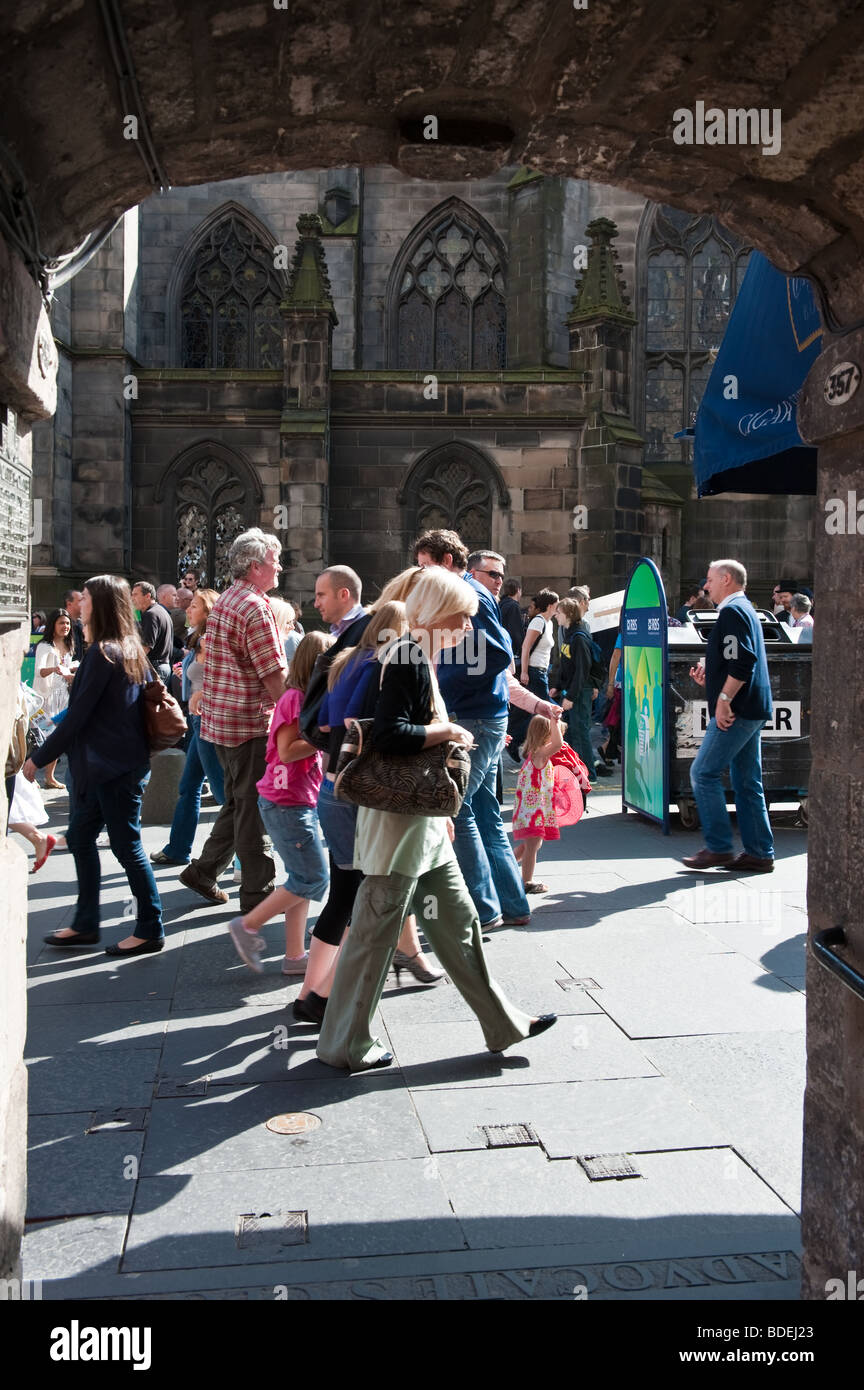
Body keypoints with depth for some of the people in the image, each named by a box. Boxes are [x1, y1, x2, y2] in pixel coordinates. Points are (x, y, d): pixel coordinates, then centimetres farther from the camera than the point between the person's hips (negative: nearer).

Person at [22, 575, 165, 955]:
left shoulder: (102, 653, -17)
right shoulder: (132, 650, 9)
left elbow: (77, 716, -18)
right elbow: (148, 701, 15)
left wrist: (40, 757, -9)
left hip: (114, 767, -9)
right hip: (103, 766, 9)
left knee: (127, 845, 0)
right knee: (80, 837, 17)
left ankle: (150, 930, 10)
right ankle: (85, 924, 26)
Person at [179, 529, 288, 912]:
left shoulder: (224, 601, 14)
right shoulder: (255, 608, -17)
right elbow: (275, 676, -19)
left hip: (222, 719, 9)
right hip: (250, 722, -9)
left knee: (238, 802, 20)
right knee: (254, 808, -1)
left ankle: (204, 871, 27)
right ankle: (259, 892, 6)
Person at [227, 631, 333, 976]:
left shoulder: (307, 697, 15)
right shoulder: (295, 698, -15)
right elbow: (287, 751, -21)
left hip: (299, 801, 10)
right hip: (287, 802, -10)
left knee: (304, 879, 11)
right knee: (312, 879, -6)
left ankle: (295, 956, 15)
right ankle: (247, 926, 3)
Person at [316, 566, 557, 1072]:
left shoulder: (423, 661, 14)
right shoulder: (406, 659, -17)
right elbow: (390, 735, -27)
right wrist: (450, 732, -14)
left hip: (422, 819, 10)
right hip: (396, 820, -10)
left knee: (458, 920, 15)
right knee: (376, 932, 1)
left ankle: (502, 1023, 25)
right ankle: (347, 1044, 15)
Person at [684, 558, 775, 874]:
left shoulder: (732, 611, -11)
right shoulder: (745, 610, 22)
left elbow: (742, 662, -23)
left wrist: (724, 699, -22)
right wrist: (709, 680, 17)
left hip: (736, 710, -10)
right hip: (752, 710, 10)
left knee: (704, 773, -7)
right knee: (747, 782, 10)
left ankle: (718, 848, -5)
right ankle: (759, 853, 12)